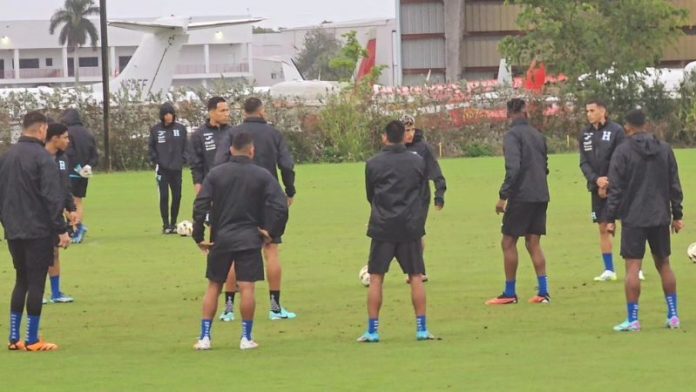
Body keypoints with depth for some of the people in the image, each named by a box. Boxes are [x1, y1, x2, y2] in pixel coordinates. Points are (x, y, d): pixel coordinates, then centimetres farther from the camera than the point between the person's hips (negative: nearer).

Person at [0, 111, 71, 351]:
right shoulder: (42, 158, -13)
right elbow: (53, 197, -18)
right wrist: (61, 229, -15)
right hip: (38, 230, -7)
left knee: (21, 281, 15)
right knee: (36, 282, -1)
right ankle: (32, 340, 0)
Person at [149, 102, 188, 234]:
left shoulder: (181, 128, 4)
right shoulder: (156, 129, 0)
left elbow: (185, 146, 10)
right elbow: (151, 146, 5)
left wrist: (183, 159, -1)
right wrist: (155, 160, -6)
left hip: (176, 168, 2)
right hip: (162, 168, -2)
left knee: (177, 196, 4)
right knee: (164, 196, -6)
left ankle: (173, 223, 14)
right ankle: (166, 225, -1)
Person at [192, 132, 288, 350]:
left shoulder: (216, 174, 1)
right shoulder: (262, 175, -3)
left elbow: (200, 206, -5)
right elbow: (280, 205, -10)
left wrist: (198, 236, 2)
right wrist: (271, 232, 2)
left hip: (221, 238, 2)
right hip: (249, 239, -2)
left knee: (214, 286, 11)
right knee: (247, 287, -1)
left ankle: (205, 337, 7)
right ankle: (246, 338, -1)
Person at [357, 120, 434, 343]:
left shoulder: (373, 164, -1)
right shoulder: (418, 162, 3)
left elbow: (370, 196, 10)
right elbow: (424, 195, 10)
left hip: (382, 227, -1)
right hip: (411, 226, 1)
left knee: (376, 278, 4)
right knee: (416, 277, 5)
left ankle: (372, 330, 1)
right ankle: (422, 329, 2)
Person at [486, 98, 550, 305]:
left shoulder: (512, 135, -10)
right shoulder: (538, 135, 13)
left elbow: (513, 168, -20)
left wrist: (503, 196, -17)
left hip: (521, 195, -7)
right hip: (540, 195, 7)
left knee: (508, 243, 3)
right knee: (533, 243, 11)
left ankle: (510, 293, 4)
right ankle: (543, 292, 5)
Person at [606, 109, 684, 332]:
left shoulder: (623, 152, -7)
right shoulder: (665, 150, 6)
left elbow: (615, 189, -8)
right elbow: (675, 186, 9)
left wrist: (611, 219, -3)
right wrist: (677, 215, 15)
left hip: (633, 219, -4)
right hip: (660, 218, 4)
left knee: (632, 267, -3)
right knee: (663, 264, 15)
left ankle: (633, 320, -6)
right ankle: (673, 316, 14)